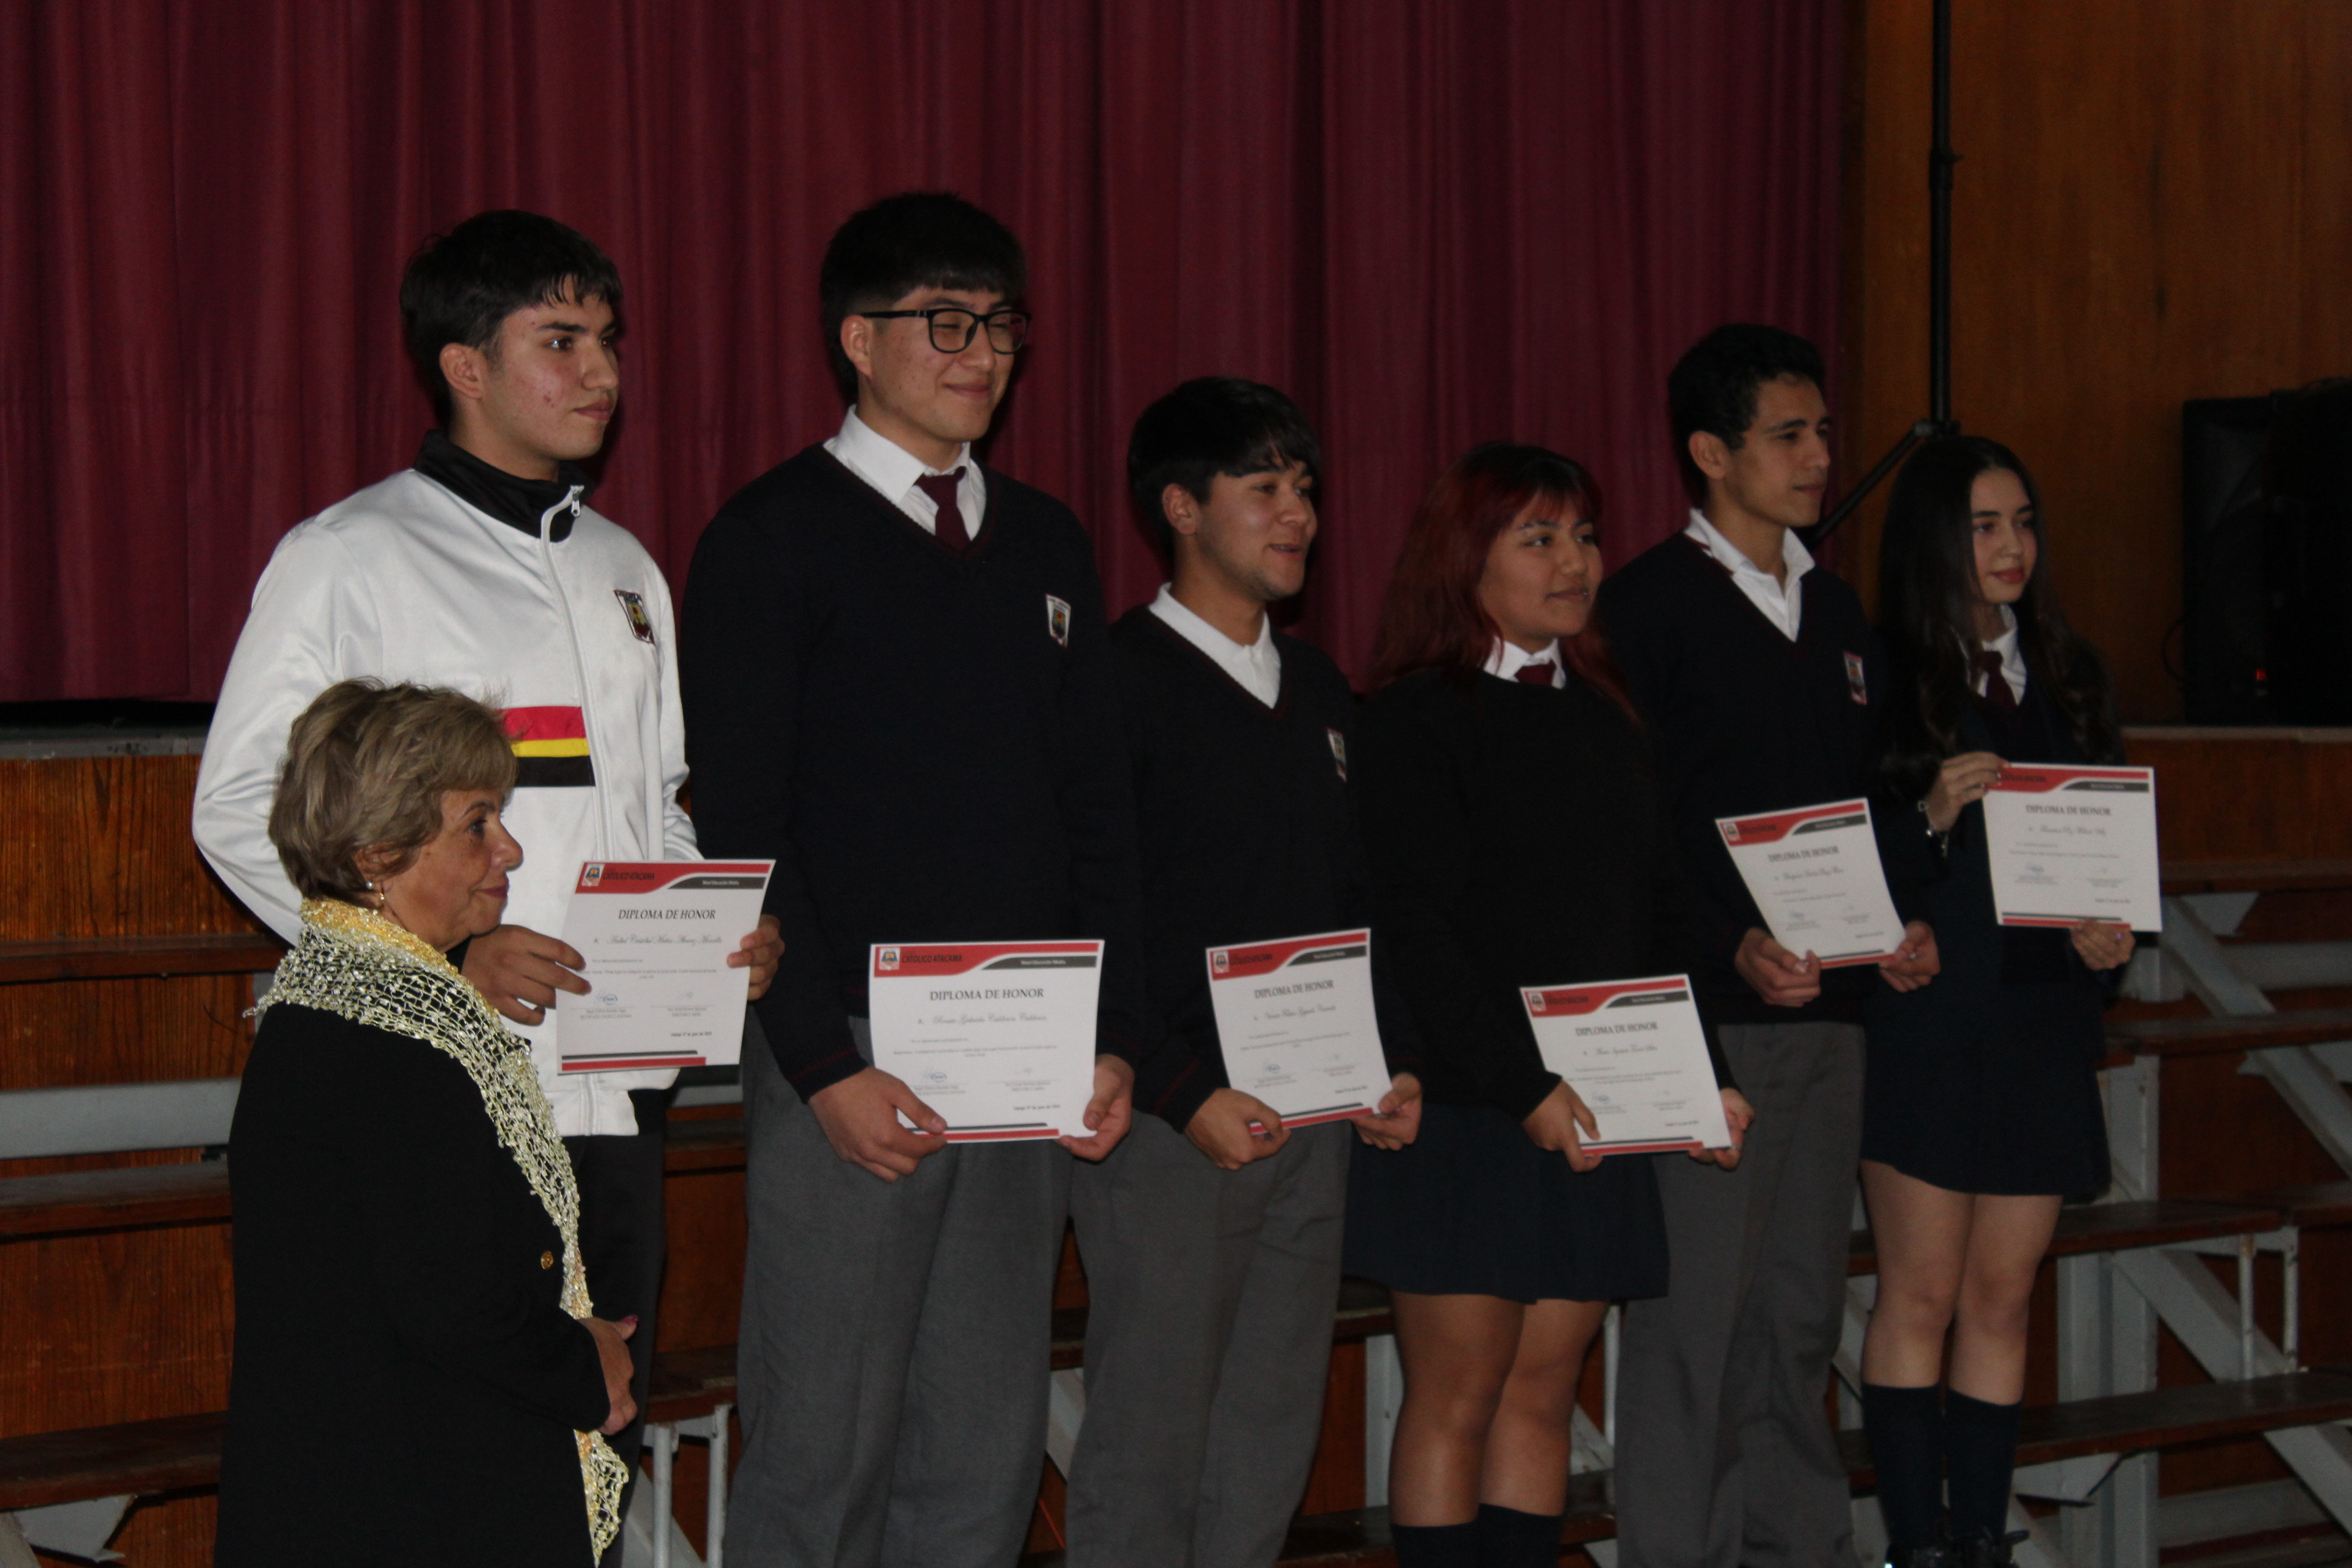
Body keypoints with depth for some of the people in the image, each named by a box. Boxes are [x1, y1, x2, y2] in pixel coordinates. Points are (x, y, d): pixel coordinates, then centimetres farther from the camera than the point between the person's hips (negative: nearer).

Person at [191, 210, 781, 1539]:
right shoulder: (348, 560, -2)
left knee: (602, 1452, 8)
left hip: (616, 1089, 6)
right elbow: (242, 811, -5)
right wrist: (438, 954, -15)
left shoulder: (624, 569, 18)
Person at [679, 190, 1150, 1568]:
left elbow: (1101, 812, 16)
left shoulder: (1048, 544, 15)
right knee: (824, 1456, -3)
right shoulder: (776, 538, -2)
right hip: (854, 1064, -5)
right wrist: (825, 1066, -14)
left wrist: (1116, 1038, 5)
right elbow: (740, 828, -7)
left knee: (989, 1454, 8)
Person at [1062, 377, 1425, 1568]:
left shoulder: (1319, 690, 16)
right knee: (1150, 1437, -4)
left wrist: (1393, 1063, 7)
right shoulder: (1116, 680, -8)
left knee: (1273, 1439, 10)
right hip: (1172, 1124, -7)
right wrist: (1189, 1097, -17)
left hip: (1314, 1116, 7)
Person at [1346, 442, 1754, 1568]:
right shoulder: (1417, 716, -6)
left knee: (1544, 1393, 7)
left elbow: (1661, 919, 16)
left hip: (1598, 1114, 6)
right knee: (1456, 1397, -3)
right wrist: (1525, 1087, -19)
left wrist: (1708, 1076, 4)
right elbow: (1415, 930, -13)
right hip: (1465, 1112, -6)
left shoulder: (1605, 718, 15)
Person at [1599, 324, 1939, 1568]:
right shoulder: (1650, 604, -4)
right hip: (1706, 1014, -7)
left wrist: (1900, 926, 5)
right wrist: (1732, 944, -21)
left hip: (1831, 1004, 7)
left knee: (1801, 1310, 11)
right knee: (1692, 1313, -5)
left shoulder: (1836, 611, 17)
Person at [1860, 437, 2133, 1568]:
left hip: (2044, 1024, 5)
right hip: (1924, 1023, -5)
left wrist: (2110, 931, -2)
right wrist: (1932, 815, -25)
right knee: (1921, 1297, -1)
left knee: (2001, 1302, 7)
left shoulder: (2068, 677, 12)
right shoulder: (1884, 681, -5)